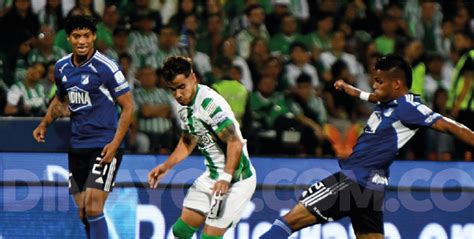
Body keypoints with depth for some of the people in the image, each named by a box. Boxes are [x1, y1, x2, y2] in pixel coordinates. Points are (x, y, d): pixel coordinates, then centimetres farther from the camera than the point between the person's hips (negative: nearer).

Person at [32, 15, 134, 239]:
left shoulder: (106, 68, -12)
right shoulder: (61, 67, 7)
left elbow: (128, 107, -9)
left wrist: (115, 143, -18)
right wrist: (44, 124, 12)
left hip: (104, 146, -6)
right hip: (77, 147, 6)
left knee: (93, 208, -15)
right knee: (83, 213, 7)